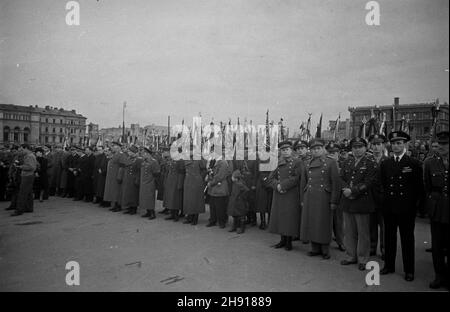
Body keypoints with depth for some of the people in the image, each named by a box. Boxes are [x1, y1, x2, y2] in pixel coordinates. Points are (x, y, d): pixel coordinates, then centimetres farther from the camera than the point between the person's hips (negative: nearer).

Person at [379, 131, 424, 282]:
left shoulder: (414, 164, -2)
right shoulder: (384, 164, 8)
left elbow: (420, 187, 0)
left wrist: (416, 204, -2)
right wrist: (385, 200, 7)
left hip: (407, 208, -3)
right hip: (389, 207, 3)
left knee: (407, 239, 6)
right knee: (389, 237, 11)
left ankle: (409, 270, 17)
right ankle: (389, 266, 24)